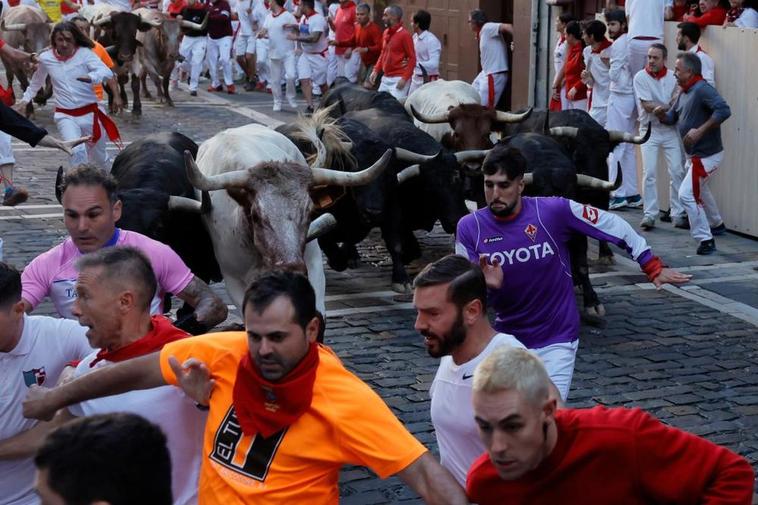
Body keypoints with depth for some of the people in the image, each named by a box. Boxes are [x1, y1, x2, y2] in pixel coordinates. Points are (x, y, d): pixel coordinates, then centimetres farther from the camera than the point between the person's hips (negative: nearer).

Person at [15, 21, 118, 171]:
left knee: (99, 158, 16)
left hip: (90, 113, 0)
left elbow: (107, 72, -24)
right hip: (65, 116, 0)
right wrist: (25, 100, 23)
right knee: (77, 152, -26)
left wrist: (91, 77, -44)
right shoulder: (46, 58, -2)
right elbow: (36, 82, 20)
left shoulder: (84, 53, -10)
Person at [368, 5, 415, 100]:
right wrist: (375, 71, 10)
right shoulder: (385, 33, 11)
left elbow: (412, 58, -11)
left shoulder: (404, 35, -11)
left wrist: (404, 78, -18)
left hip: (398, 79, -8)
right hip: (385, 78, 8)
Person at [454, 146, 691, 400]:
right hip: (506, 339, 3)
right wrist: (482, 284, -26)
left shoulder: (555, 210, -16)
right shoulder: (469, 227, -10)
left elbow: (613, 225, -4)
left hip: (556, 340, -2)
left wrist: (654, 268, -1)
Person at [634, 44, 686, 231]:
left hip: (671, 129, 2)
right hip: (650, 129, -2)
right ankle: (649, 214, -2)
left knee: (677, 172, -3)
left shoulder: (673, 77, 4)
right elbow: (647, 105, -10)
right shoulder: (640, 77, -3)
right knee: (649, 172, -7)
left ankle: (678, 214, 4)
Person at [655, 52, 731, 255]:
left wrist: (700, 131, -35)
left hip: (707, 156, -11)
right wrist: (661, 114, -6)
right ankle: (717, 224, 52)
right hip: (695, 154, 11)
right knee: (699, 189, 29)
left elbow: (723, 111, -35)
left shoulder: (702, 89, -23)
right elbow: (671, 118, 16)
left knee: (687, 194, -15)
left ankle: (705, 240, -6)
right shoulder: (684, 93, 7)